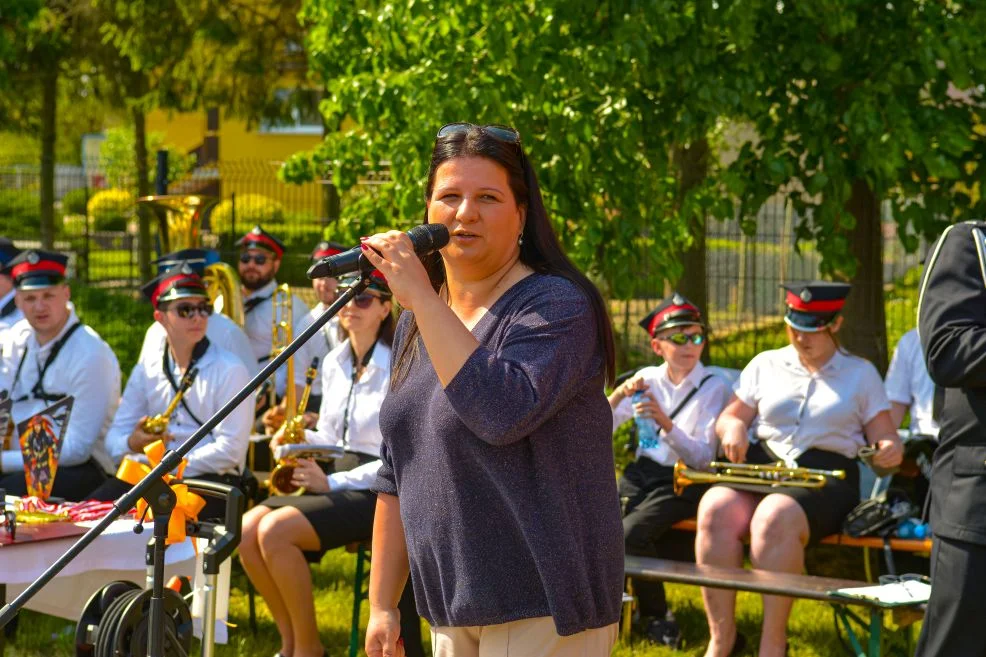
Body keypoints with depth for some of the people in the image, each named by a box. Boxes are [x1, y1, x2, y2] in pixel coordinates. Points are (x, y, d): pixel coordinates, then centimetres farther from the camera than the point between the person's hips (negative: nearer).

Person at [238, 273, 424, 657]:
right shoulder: (333, 364, 12)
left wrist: (333, 482, -19)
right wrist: (300, 439, -3)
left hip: (378, 492, -8)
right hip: (338, 480, 8)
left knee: (275, 531, -27)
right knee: (247, 530, -16)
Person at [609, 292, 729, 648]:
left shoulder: (714, 388, -1)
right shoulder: (647, 379, 10)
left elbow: (702, 458, -10)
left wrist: (666, 423, -25)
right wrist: (618, 395, -12)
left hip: (682, 482, -4)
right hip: (641, 473, 4)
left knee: (630, 535, -29)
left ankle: (655, 615, -6)